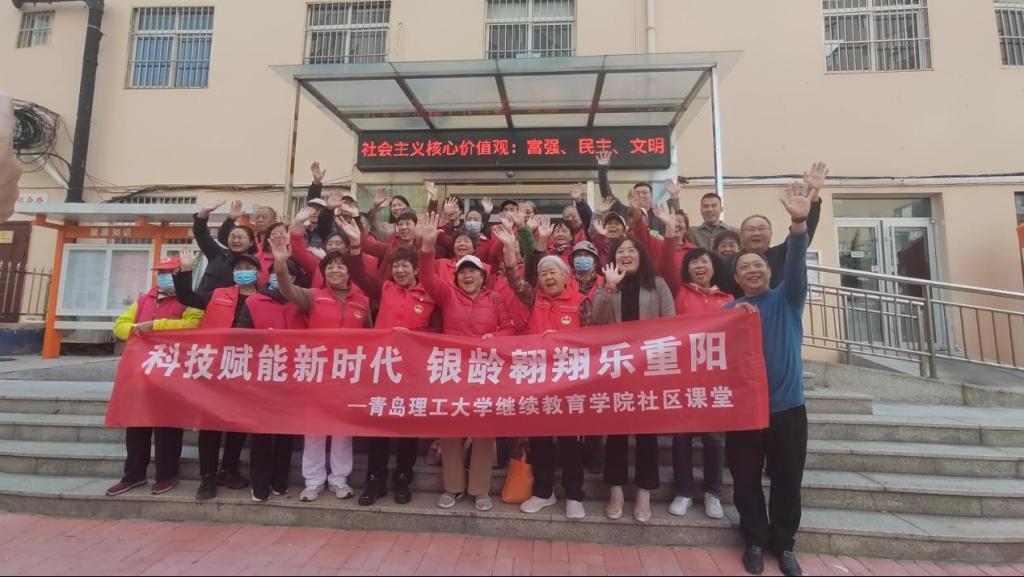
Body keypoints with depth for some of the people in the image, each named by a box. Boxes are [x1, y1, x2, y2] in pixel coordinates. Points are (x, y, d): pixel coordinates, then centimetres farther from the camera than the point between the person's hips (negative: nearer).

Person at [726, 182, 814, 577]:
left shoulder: (787, 299, 2)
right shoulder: (729, 311, 4)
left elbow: (796, 267, -16)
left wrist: (799, 225, -32)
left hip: (787, 406, 0)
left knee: (787, 481, 11)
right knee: (746, 481, 9)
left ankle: (784, 543, 32)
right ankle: (755, 540, 30)